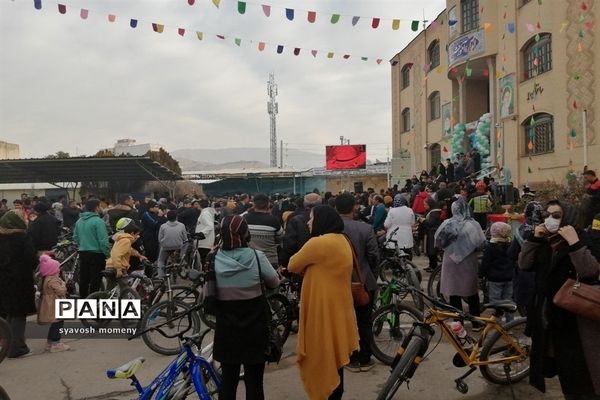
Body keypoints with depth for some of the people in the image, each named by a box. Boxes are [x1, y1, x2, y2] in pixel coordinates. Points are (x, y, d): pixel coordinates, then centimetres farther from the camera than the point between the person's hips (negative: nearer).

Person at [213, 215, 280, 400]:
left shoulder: (215, 258, -8)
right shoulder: (256, 257, -15)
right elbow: (274, 282, 0)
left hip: (226, 327, 3)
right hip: (254, 327, -2)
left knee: (228, 378, 16)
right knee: (254, 380, 10)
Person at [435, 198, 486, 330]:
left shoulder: (447, 224, -10)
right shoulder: (473, 225, -12)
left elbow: (438, 242, -5)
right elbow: (480, 244, -8)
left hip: (451, 262, 0)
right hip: (469, 263, 0)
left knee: (454, 294, 10)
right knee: (472, 294, 16)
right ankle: (476, 323, 24)